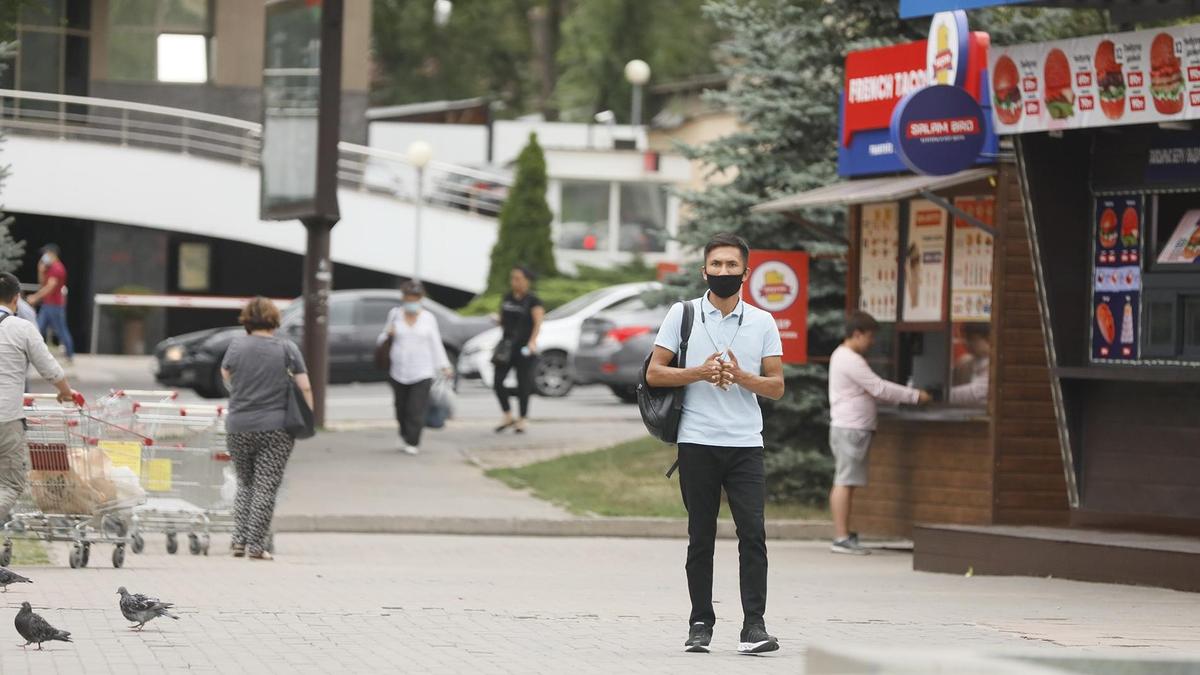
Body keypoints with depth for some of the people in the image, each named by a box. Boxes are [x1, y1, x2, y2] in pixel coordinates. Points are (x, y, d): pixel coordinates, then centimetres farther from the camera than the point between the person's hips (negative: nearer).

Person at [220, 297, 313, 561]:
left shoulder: (236, 345, 1)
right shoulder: (287, 349, -2)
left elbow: (226, 377, 16)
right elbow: (305, 388, -4)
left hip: (239, 427, 2)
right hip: (276, 428, -2)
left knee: (245, 484, 17)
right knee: (266, 487, 0)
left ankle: (240, 541, 9)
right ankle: (256, 546, -4)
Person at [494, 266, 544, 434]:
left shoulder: (533, 301, -7)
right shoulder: (507, 298, 11)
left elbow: (538, 323, -20)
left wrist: (532, 341, -35)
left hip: (525, 346, -5)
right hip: (507, 345, 5)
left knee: (523, 385, 0)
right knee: (498, 382, -4)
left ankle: (522, 420, 12)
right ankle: (508, 416, 10)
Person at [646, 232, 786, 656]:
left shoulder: (762, 323, 8)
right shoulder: (682, 315, 5)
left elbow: (776, 386, 7)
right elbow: (655, 373, 2)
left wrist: (742, 377, -12)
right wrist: (700, 373, -13)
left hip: (745, 444, 1)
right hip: (697, 442, -1)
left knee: (753, 533, -10)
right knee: (701, 537, 4)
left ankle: (754, 625, -11)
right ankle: (701, 624, 11)